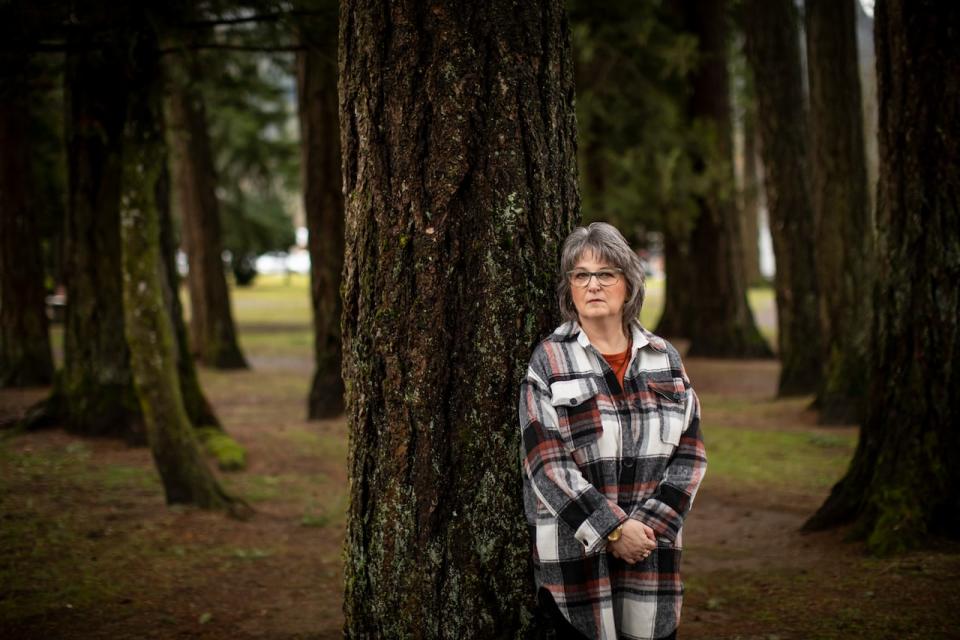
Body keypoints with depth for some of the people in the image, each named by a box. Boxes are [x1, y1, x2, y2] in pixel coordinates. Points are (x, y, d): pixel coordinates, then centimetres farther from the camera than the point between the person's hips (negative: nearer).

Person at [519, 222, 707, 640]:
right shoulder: (548, 362, -1)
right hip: (575, 556, -3)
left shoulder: (665, 360, 9)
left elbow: (689, 453, 5)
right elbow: (547, 461, -9)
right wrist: (612, 530, -14)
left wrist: (650, 526, -8)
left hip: (652, 556, 3)